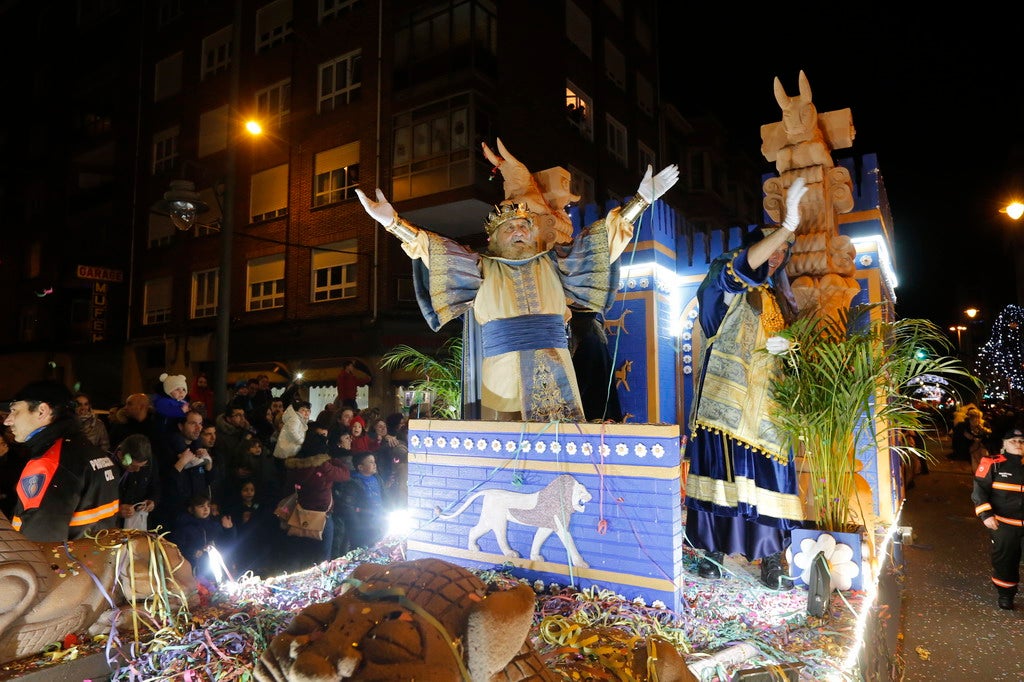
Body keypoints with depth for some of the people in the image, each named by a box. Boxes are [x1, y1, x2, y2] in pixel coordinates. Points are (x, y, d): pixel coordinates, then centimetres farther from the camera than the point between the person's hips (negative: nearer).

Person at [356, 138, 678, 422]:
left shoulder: (552, 263, 14)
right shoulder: (483, 268, 12)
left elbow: (596, 242, 13)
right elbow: (438, 252, 8)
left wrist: (642, 199, 11)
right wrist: (392, 222, 1)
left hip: (553, 373, 1)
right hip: (502, 373, -1)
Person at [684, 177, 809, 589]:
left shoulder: (780, 300, 22)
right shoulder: (728, 285, 5)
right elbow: (744, 265, -18)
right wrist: (788, 225, -27)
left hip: (766, 403, 5)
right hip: (728, 396, -4)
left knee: (767, 473, -2)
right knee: (721, 466, -6)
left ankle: (771, 557, 3)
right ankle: (712, 549, 4)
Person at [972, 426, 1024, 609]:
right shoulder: (993, 464, -5)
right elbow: (979, 490, -6)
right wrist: (986, 515, -15)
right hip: (1003, 524, -3)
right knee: (1004, 559, 8)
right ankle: (1005, 594, 24)